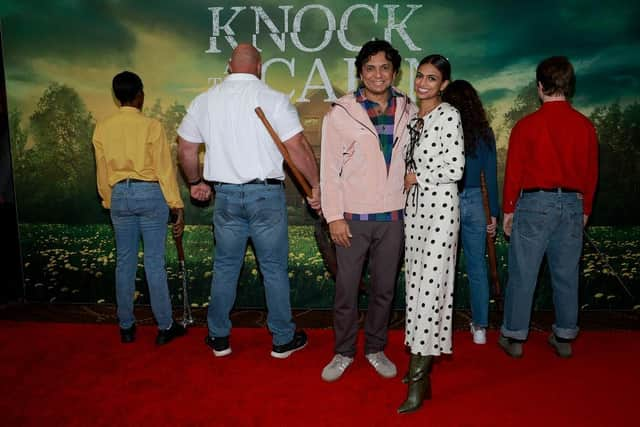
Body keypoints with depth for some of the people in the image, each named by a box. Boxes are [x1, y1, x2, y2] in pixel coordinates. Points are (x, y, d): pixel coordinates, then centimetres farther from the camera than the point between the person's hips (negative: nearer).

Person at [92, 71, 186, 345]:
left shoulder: (102, 128, 4)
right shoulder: (151, 126, -9)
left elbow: (102, 172, 10)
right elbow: (165, 169, -9)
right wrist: (177, 205, -5)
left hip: (119, 195, 4)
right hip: (150, 194, -4)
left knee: (125, 262, 12)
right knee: (154, 263, 2)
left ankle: (126, 327, 22)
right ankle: (165, 326, 12)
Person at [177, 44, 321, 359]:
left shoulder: (204, 101, 6)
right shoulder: (273, 99, -7)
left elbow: (185, 150, 11)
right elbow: (298, 148, -12)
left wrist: (195, 183, 26)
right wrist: (316, 185, -1)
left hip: (225, 194, 3)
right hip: (266, 194, -3)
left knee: (225, 267, 15)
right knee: (274, 269, 8)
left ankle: (219, 338, 27)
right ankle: (283, 339, 21)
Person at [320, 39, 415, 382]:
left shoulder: (408, 112, 6)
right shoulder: (341, 113, -3)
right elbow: (329, 169, -4)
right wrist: (334, 216, -8)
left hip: (393, 216, 3)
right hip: (353, 216, -2)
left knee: (384, 289, 13)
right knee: (346, 289, 5)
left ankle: (376, 348, 31)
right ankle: (343, 352, 25)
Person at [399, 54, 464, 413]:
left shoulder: (448, 115, -7)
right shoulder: (413, 116, 15)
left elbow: (455, 169, -13)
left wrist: (415, 177, -7)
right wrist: (406, 178, 6)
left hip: (440, 205, -8)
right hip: (414, 205, 8)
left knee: (430, 284, -7)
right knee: (417, 281, 11)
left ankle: (419, 379, 1)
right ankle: (422, 360, 25)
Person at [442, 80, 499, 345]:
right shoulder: (484, 133, 2)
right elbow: (491, 176, 3)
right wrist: (493, 213, 11)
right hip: (474, 203, 3)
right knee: (477, 267, 12)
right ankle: (480, 327, 21)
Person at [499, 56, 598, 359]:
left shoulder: (527, 125, -8)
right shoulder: (585, 126, 3)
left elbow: (513, 172, -5)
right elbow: (591, 173, 8)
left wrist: (508, 210, 4)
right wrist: (584, 210, 19)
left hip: (534, 203, -4)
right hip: (572, 205, 4)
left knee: (523, 274, 5)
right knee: (566, 275, 12)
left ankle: (514, 337, 14)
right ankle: (564, 337, 24)